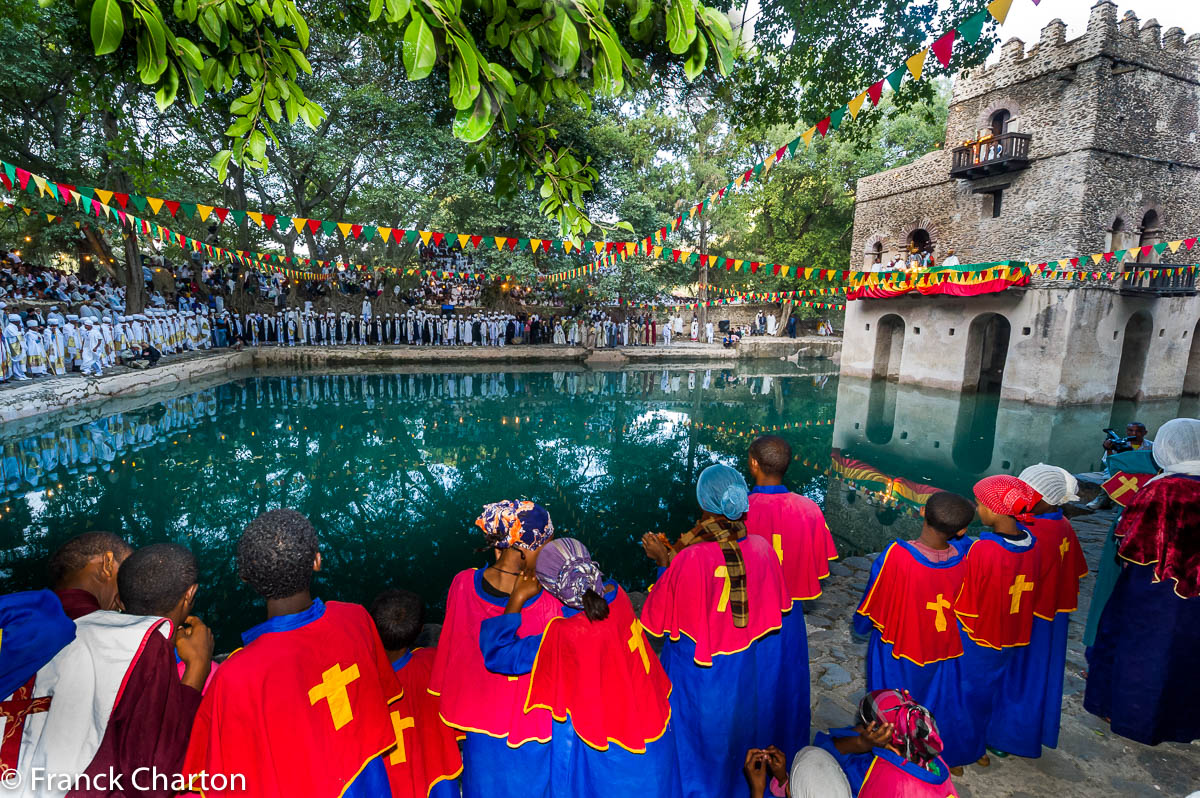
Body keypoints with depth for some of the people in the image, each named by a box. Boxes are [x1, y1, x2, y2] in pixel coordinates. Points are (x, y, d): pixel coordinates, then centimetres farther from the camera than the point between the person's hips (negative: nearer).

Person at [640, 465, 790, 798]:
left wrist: (664, 563, -9)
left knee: (700, 750, 22)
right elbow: (775, 607, 2)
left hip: (700, 677, -4)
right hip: (751, 673, 4)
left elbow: (663, 621, -16)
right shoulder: (762, 548, -18)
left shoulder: (689, 560, -31)